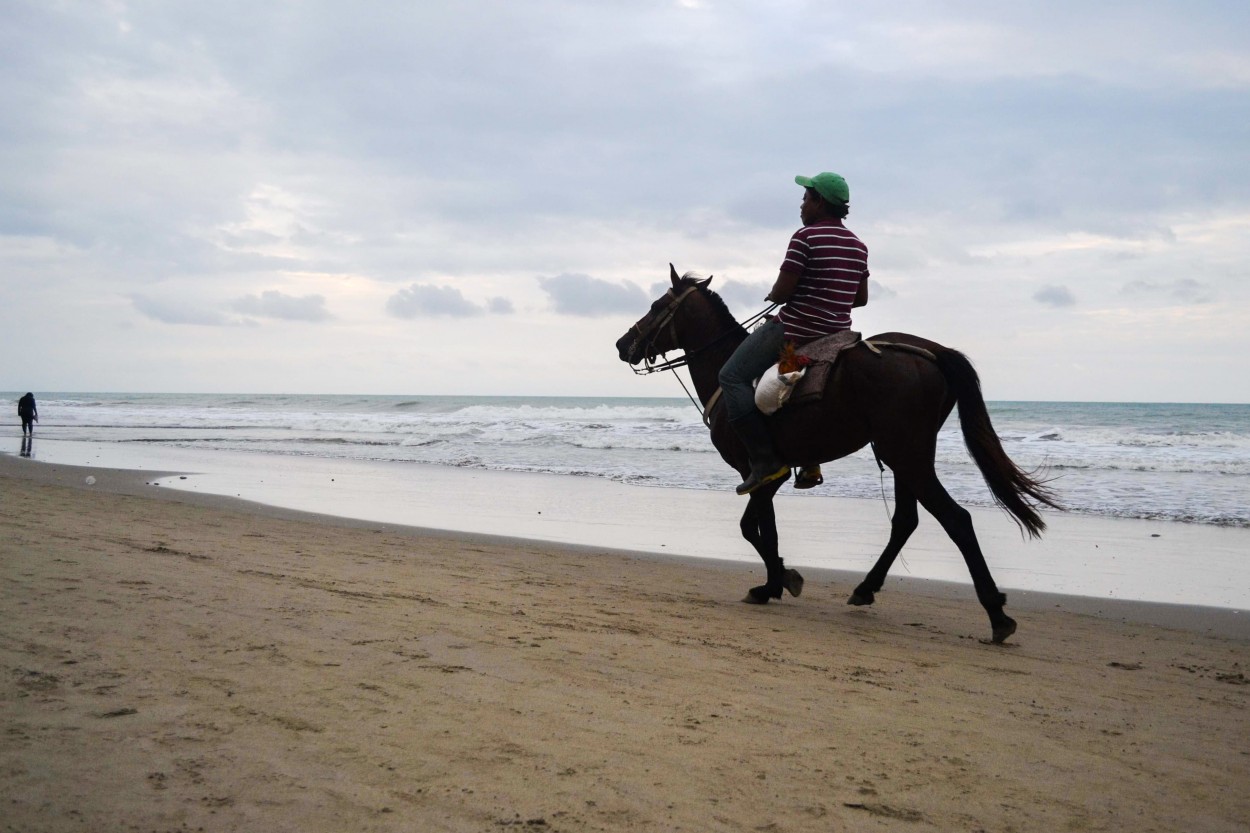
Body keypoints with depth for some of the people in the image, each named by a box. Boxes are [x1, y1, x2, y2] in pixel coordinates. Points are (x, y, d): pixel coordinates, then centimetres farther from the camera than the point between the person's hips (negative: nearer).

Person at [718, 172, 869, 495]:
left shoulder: (805, 237, -14)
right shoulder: (858, 246, 10)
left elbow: (781, 292, -17)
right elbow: (861, 298, 16)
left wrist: (773, 296, 5)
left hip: (795, 329, -9)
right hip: (837, 334, 9)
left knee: (732, 376, -1)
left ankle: (765, 459, -14)